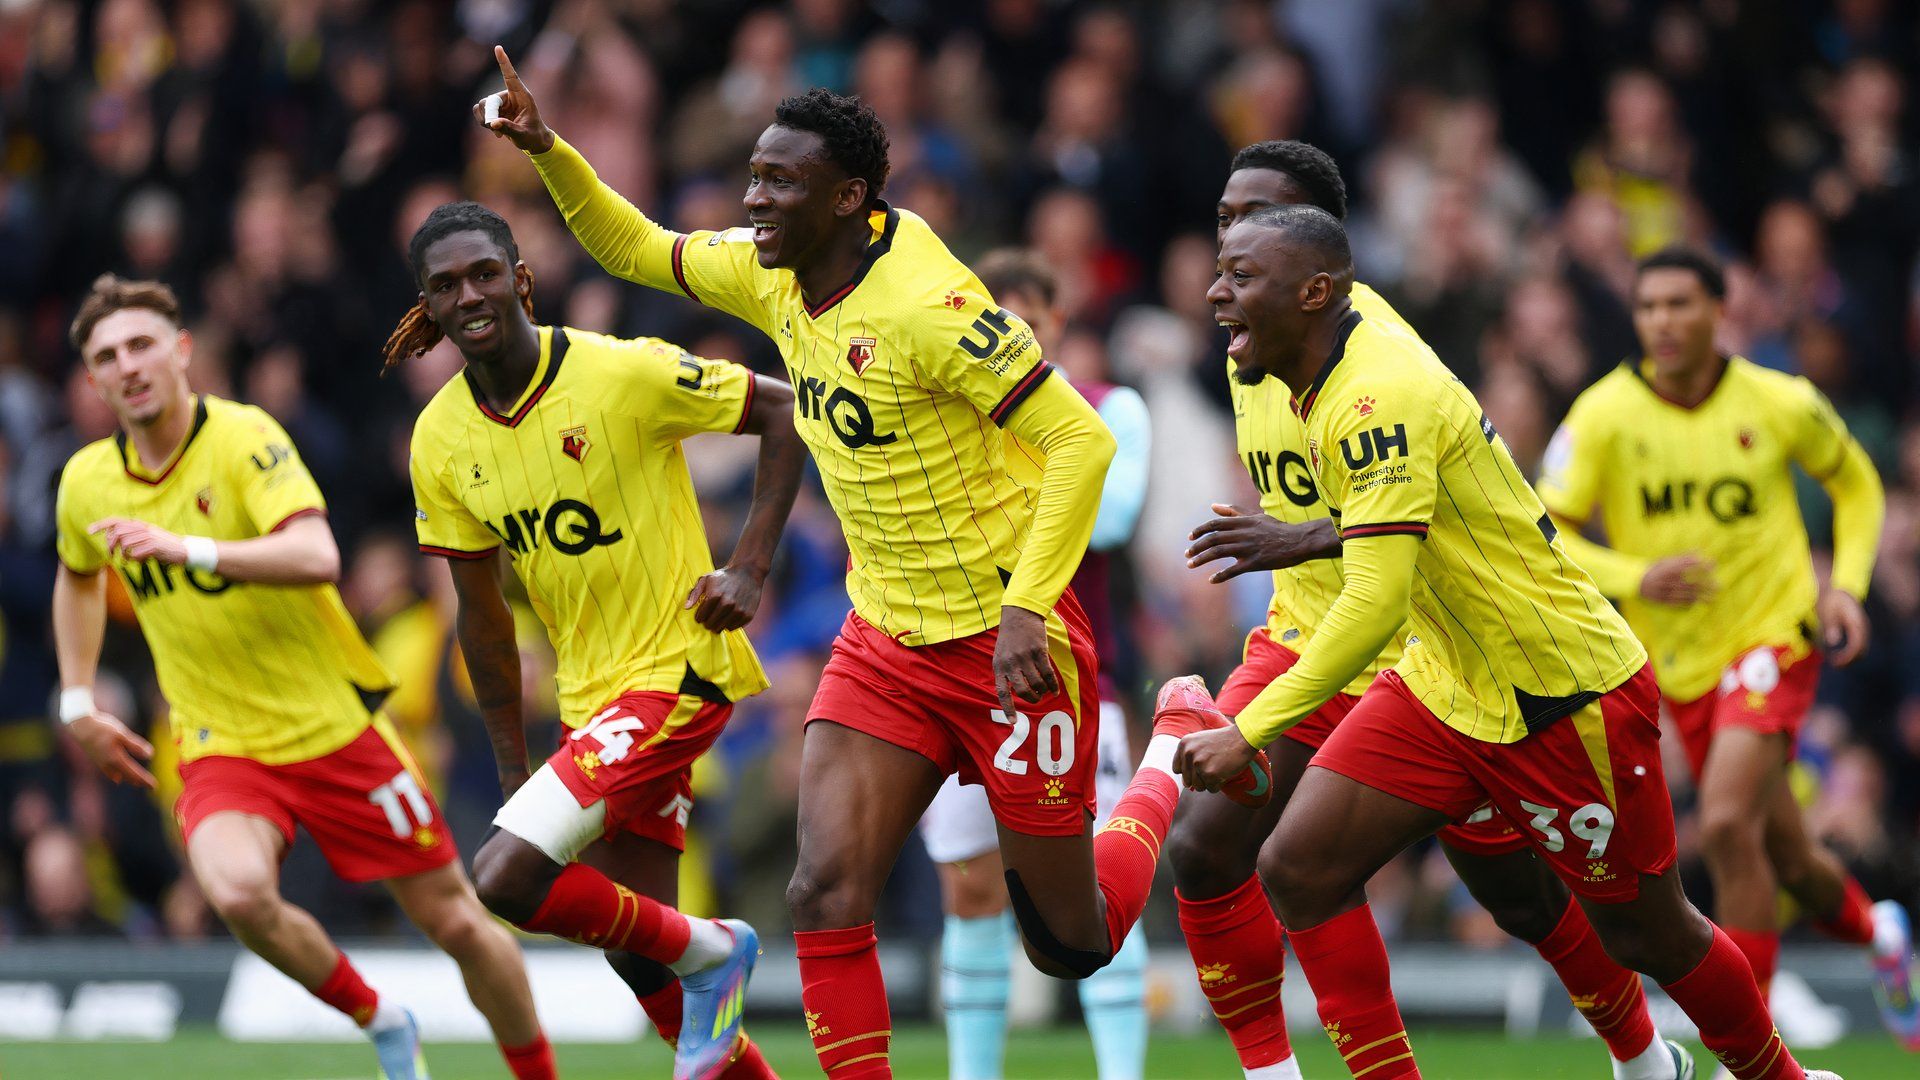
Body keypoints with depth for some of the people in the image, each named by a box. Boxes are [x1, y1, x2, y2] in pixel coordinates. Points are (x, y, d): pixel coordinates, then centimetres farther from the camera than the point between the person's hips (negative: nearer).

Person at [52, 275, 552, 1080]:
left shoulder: (244, 438, -15)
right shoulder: (87, 483, 1)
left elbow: (317, 556, -31)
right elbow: (78, 578, 25)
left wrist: (190, 549, -39)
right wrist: (77, 704, 20)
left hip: (334, 727, -2)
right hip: (220, 747, 3)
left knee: (454, 921, 3)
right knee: (237, 892, -29)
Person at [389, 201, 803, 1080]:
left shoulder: (626, 374, -16)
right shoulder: (442, 439, 2)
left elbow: (784, 411, -8)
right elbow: (483, 614, 11)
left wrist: (749, 569, -15)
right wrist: (513, 769, 11)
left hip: (676, 669, -7)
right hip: (590, 699, 7)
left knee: (504, 875, -20)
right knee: (637, 958, 8)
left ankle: (707, 953, 1)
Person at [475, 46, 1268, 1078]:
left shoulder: (924, 305, -24)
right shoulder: (771, 275, 0)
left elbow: (1079, 439, -23)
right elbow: (634, 248, 17)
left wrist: (1027, 607, -29)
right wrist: (548, 151, 1)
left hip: (1008, 642, -6)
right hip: (884, 640, 7)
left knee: (1070, 945, 7)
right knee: (826, 897, -12)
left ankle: (1182, 747, 33)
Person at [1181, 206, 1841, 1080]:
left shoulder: (1377, 400, -28)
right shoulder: (1330, 380, 1)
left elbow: (1375, 603, -33)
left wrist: (1249, 732, -32)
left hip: (1565, 696, -9)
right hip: (1442, 682, 9)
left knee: (1648, 935, 8)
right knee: (1298, 868, -7)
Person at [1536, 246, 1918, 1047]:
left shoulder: (1780, 404, -8)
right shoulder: (1604, 415, -9)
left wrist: (1847, 583, -3)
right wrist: (1634, 578, -26)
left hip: (1772, 637, -3)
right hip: (1678, 662, 3)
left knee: (1726, 825, -23)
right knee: (1785, 859, 12)